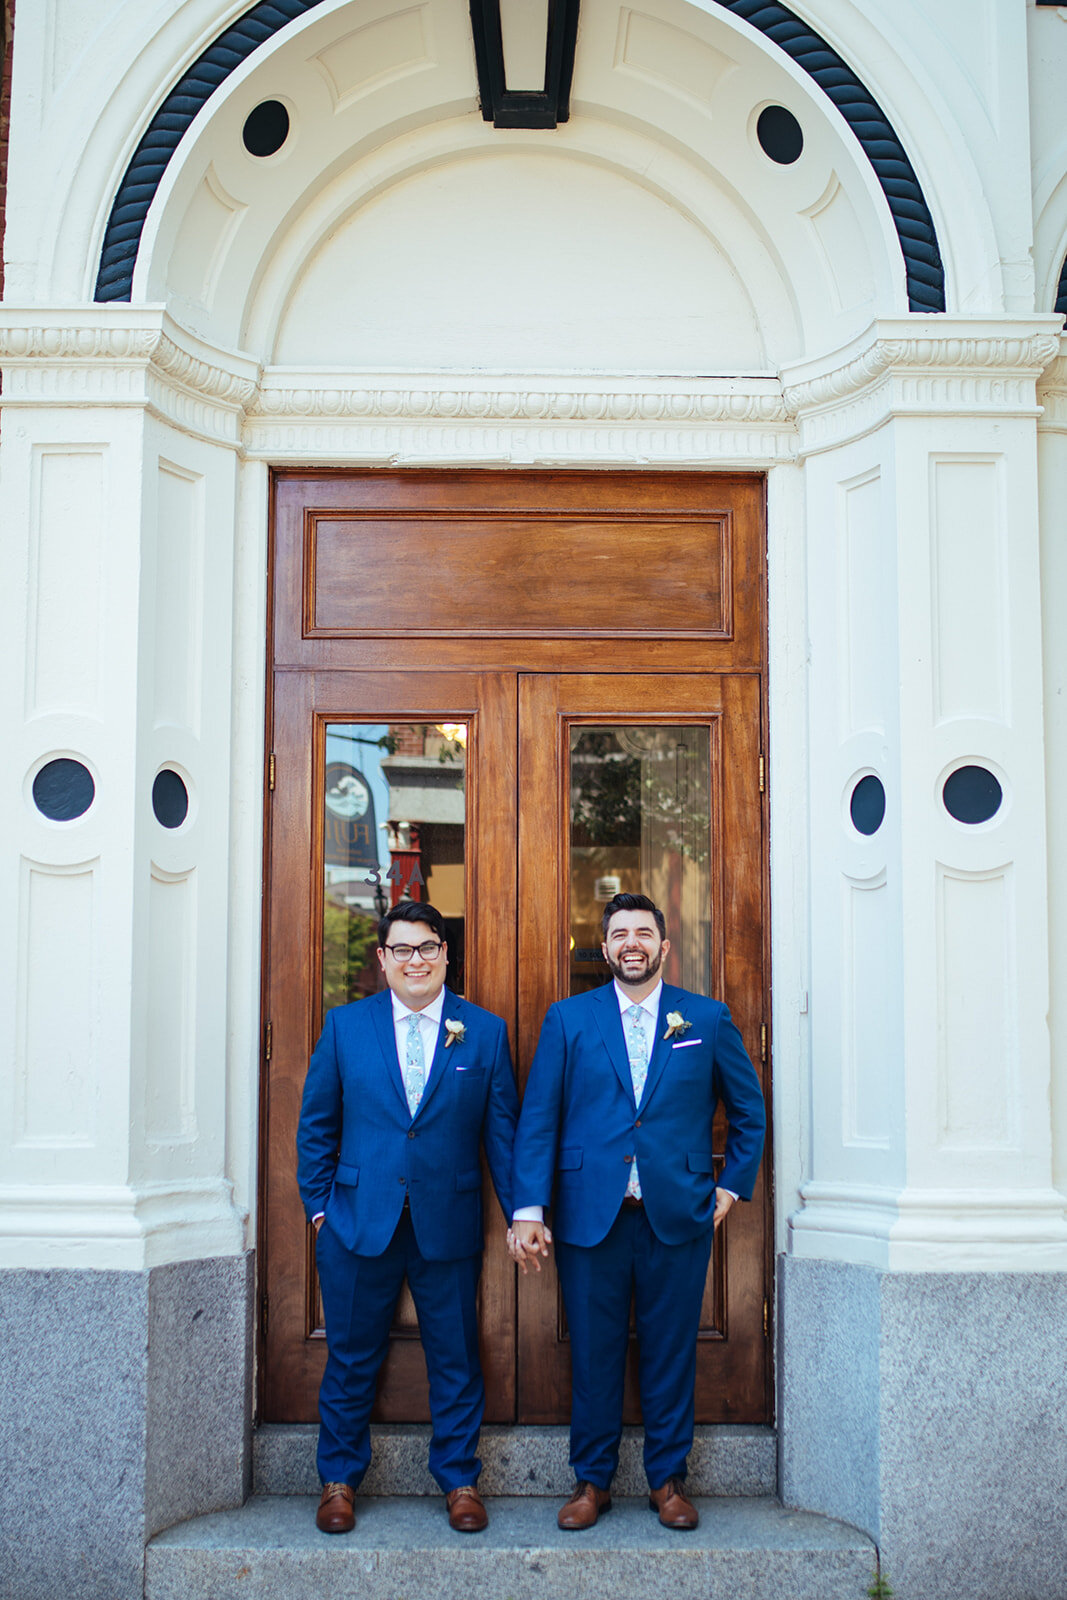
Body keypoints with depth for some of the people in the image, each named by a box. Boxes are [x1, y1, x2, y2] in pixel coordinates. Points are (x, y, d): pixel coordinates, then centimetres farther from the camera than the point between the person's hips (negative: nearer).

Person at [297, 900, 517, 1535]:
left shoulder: (485, 1031, 3)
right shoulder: (345, 1025, 4)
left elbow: (502, 1130, 4)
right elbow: (316, 1124, 9)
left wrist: (522, 1215, 1)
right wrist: (319, 1204, 3)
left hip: (449, 1226, 0)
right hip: (359, 1223, 0)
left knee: (456, 1359, 9)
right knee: (351, 1359, 9)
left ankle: (460, 1480, 25)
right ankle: (339, 1481, 26)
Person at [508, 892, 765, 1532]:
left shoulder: (708, 1019, 6)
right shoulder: (568, 1019, 4)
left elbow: (749, 1111, 15)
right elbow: (537, 1119, 2)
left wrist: (732, 1186, 8)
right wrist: (528, 1209, -5)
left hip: (678, 1216, 0)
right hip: (590, 1215, 0)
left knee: (671, 1352, 7)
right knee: (594, 1353, 6)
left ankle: (668, 1479, 22)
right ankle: (592, 1480, 21)